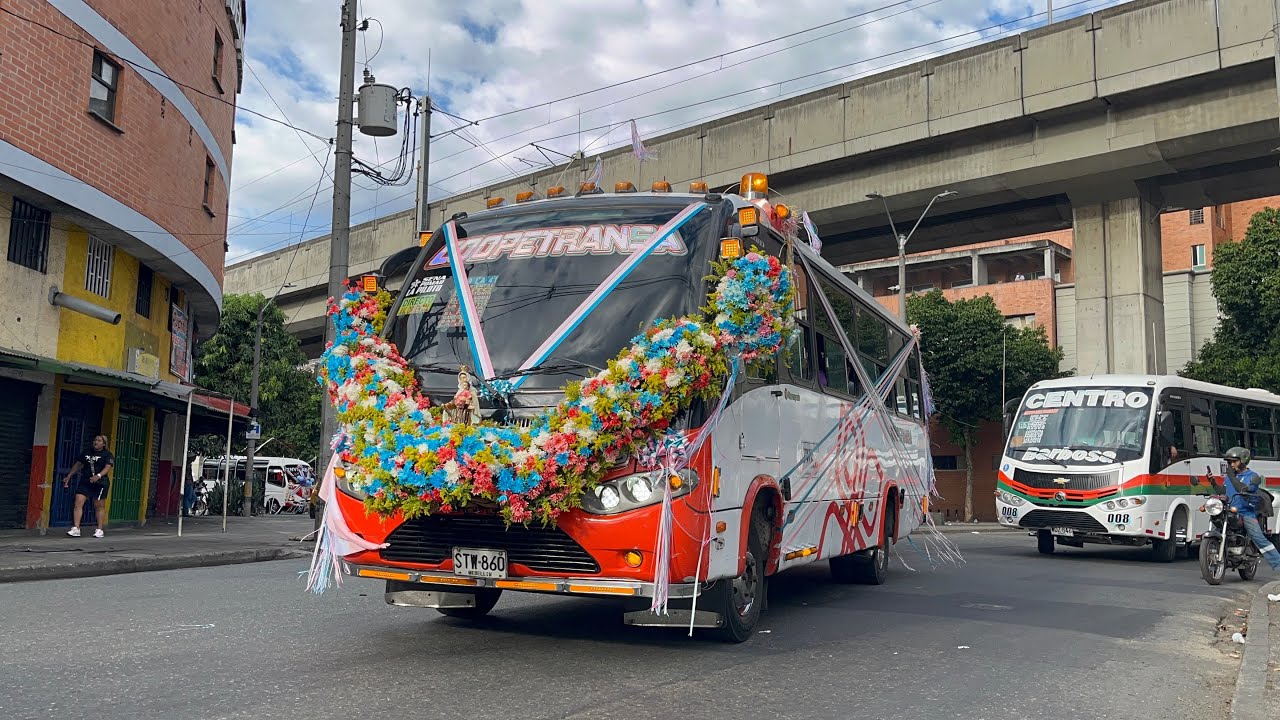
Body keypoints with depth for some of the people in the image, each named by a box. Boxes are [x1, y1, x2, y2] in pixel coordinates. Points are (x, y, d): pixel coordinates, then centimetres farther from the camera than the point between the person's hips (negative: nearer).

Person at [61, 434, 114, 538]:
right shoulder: (87, 452, 14)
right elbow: (78, 464, 22)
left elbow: (107, 467, -17)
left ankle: (100, 530, 12)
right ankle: (76, 528, -9)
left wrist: (98, 476, -34)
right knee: (78, 502, -8)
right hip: (84, 482, 5)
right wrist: (69, 476, 20)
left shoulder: (107, 454, -3)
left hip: (100, 483, -5)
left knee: (99, 506, 2)